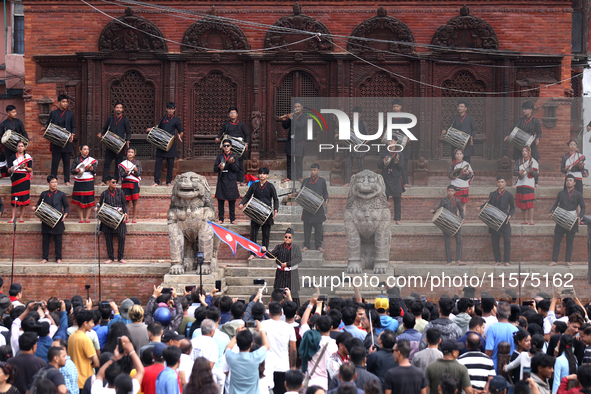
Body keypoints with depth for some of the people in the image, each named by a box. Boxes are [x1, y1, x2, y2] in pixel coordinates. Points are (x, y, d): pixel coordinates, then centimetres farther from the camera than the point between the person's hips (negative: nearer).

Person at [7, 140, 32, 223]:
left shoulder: (28, 157, 8)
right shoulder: (13, 157, 9)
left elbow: (30, 169, 3)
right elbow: (9, 171, 6)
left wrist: (25, 168, -18)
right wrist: (11, 169, -17)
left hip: (25, 179, 0)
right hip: (15, 179, 0)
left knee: (23, 199, -3)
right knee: (14, 200, -6)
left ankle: (21, 217, 2)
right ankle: (13, 218, -9)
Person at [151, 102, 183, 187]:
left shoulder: (176, 120, 2)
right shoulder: (163, 118, 12)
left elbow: (181, 131, 4)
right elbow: (158, 128, 26)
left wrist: (179, 136, -17)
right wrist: (152, 129, 8)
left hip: (171, 144, -3)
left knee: (170, 163, 1)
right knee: (158, 162, -3)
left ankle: (169, 181, 12)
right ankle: (156, 181, 0)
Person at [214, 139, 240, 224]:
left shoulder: (233, 156, 6)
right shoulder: (220, 156, 10)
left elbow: (237, 169, -2)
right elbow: (215, 169, 6)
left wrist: (231, 163, -20)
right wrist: (219, 167, -15)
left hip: (231, 181, -1)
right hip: (221, 180, 1)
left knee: (232, 201, 1)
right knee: (220, 201, 1)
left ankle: (232, 219, 7)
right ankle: (221, 219, 7)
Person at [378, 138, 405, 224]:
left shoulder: (399, 154, 9)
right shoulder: (383, 154, 13)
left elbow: (401, 166, 0)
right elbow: (379, 166, 7)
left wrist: (397, 163, -20)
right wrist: (383, 162, -14)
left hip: (396, 179, -1)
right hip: (386, 179, 1)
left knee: (397, 199, -2)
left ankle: (397, 218, 0)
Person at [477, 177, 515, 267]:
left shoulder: (508, 195, 3)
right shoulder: (492, 194, 9)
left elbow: (512, 208, 9)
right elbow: (488, 203, 19)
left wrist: (510, 215, -9)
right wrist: (481, 207, 0)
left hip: (504, 221, -3)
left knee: (507, 240, -7)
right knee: (495, 241, 3)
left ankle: (507, 261, -3)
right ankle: (497, 260, 10)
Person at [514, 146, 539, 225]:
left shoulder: (533, 161, 3)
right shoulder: (519, 162, 15)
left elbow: (535, 174, -3)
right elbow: (514, 172, 13)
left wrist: (531, 171, -25)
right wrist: (519, 172, -8)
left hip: (529, 184, -4)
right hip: (520, 184, 4)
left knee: (529, 202, -13)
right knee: (522, 204, 5)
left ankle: (531, 220, -13)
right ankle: (525, 220, 14)